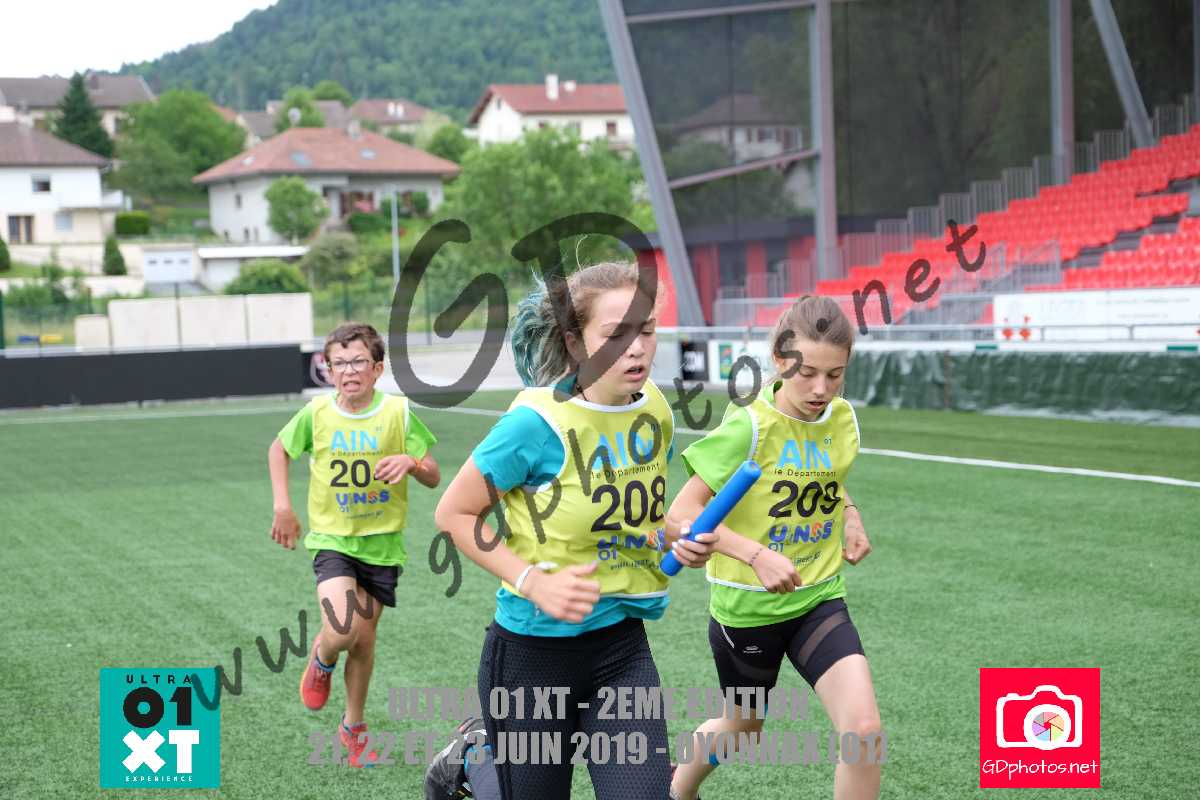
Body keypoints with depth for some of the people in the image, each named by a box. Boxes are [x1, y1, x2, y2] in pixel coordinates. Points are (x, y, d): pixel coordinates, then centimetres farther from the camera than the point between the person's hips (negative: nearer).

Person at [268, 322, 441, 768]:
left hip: (381, 543, 1)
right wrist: (282, 507, 5)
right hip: (331, 539, -1)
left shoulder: (398, 412, -8)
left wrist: (410, 461, -24)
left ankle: (353, 726, 34)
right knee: (341, 630, -22)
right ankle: (321, 660, 16)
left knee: (364, 639, 11)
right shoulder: (317, 413, -7)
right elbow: (278, 450, 12)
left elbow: (433, 478, -3)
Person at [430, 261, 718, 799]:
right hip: (533, 652, -4)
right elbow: (454, 513, -11)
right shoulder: (539, 422, -20)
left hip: (622, 647, 5)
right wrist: (534, 582, -21)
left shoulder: (654, 410, -2)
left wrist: (676, 541, -4)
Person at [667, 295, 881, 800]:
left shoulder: (842, 418, -4)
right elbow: (680, 513, -22)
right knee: (742, 728, 20)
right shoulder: (749, 427, -21)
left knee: (863, 729, -17)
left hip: (819, 600, 3)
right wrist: (757, 555, -32)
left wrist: (850, 516, 0)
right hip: (746, 608, -3)